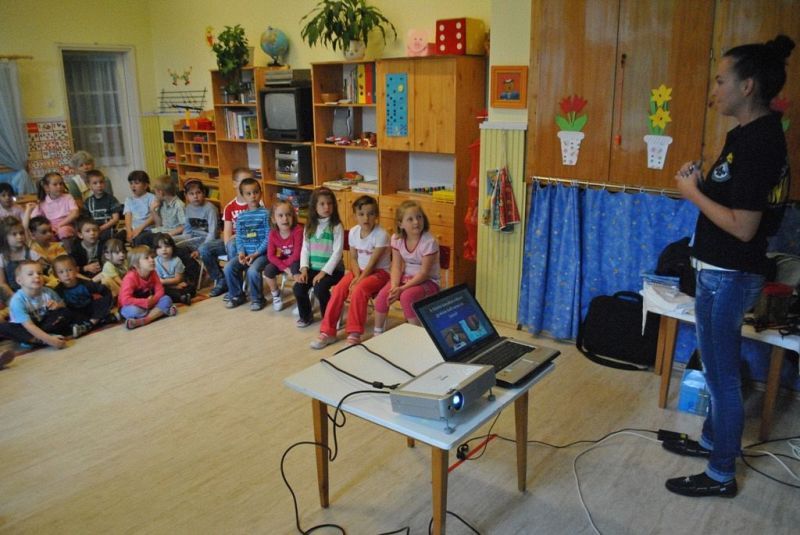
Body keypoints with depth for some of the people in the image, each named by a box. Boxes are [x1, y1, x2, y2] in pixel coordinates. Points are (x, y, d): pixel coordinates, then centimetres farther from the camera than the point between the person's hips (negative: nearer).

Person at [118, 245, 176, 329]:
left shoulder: (153, 273, -5)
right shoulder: (130, 277, -24)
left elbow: (160, 290, -7)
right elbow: (125, 299, -33)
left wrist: (153, 300, -28)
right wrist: (146, 303, -35)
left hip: (148, 303, 6)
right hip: (132, 307, -6)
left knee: (167, 299, -18)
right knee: (133, 311, -39)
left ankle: (142, 321, -30)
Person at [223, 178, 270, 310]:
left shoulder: (265, 214, -6)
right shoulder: (240, 216, 10)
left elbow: (269, 238, -10)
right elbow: (239, 238, 10)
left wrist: (256, 254, -16)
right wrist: (241, 253, -8)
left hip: (262, 253, -5)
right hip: (245, 253, 5)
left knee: (252, 270, -29)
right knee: (228, 267, -13)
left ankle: (257, 299, -5)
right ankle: (237, 295, 9)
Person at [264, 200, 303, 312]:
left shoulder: (298, 230, -26)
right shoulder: (273, 233, -12)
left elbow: (296, 255, -27)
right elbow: (270, 255, -13)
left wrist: (284, 263, -17)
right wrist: (284, 268, -24)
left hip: (295, 261, -4)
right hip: (280, 262, 4)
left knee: (295, 268, -35)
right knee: (268, 270, -19)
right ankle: (276, 295, 9)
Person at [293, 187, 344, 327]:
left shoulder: (336, 227, -8)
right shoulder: (310, 226, 7)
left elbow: (337, 253, -13)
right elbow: (305, 249, 6)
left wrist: (324, 272, -19)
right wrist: (304, 269, -8)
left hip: (332, 269, -5)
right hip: (313, 268, 5)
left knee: (319, 288, -28)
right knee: (297, 288, -15)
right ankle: (306, 316, 11)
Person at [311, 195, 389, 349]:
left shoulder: (381, 234, -19)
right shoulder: (353, 232, -2)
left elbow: (373, 263, -20)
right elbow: (353, 258, 4)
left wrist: (359, 281, -23)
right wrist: (357, 277, -13)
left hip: (379, 271, -5)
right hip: (359, 270, 5)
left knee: (358, 290, -32)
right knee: (338, 289, -19)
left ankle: (354, 334, -23)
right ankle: (328, 332, -11)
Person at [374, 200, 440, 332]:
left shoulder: (429, 242, -21)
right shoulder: (397, 238, -5)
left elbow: (424, 273, -20)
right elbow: (396, 266, -5)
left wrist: (402, 289, -25)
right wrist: (394, 286, -24)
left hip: (427, 281, -5)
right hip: (406, 277, 5)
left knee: (406, 296, -33)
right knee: (383, 295, -20)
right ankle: (378, 333, 0)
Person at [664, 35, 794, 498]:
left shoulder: (758, 142, -22)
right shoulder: (757, 133, 9)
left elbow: (743, 226, -24)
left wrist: (693, 193, -15)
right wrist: (703, 182, 2)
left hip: (728, 276, -10)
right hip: (723, 271, 10)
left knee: (723, 373, 3)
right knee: (719, 367, 22)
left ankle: (722, 475, 19)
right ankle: (712, 440, 41)